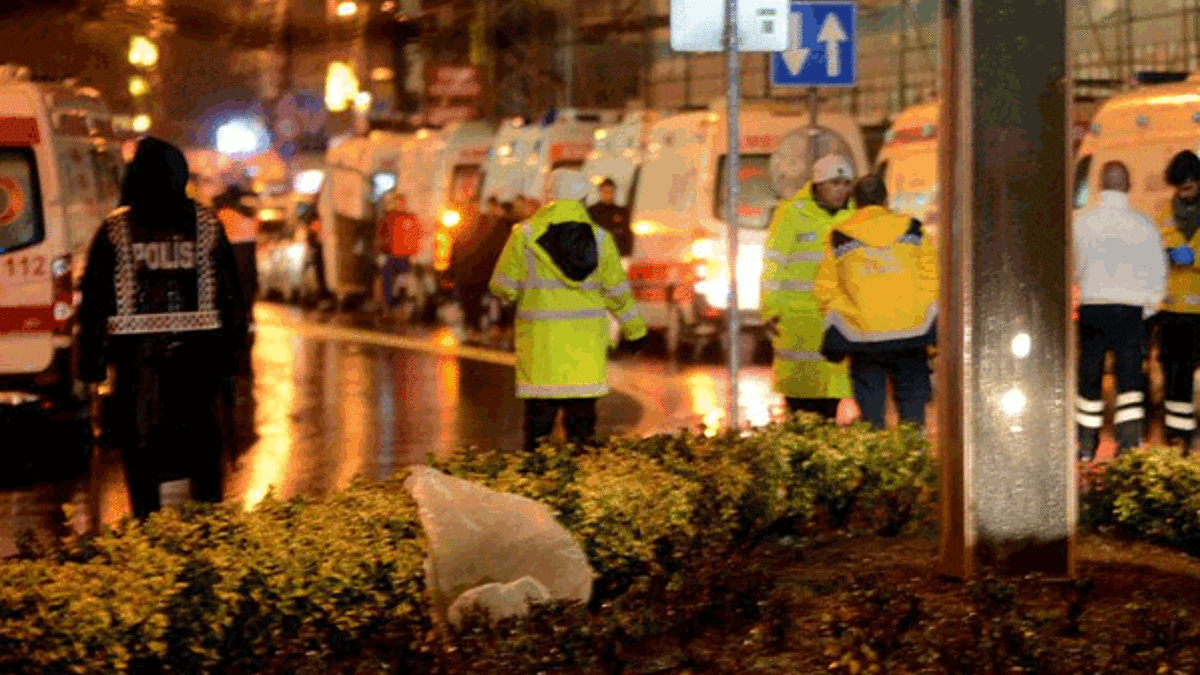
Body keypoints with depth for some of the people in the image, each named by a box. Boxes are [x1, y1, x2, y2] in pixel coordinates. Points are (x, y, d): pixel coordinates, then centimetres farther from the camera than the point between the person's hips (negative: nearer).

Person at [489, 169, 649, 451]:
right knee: (581, 406, 6)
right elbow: (618, 291, 7)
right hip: (585, 336, 1)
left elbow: (503, 287, -2)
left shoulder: (526, 234, -2)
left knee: (540, 407, 2)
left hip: (540, 335, -1)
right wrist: (635, 330, 18)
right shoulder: (598, 237, 3)